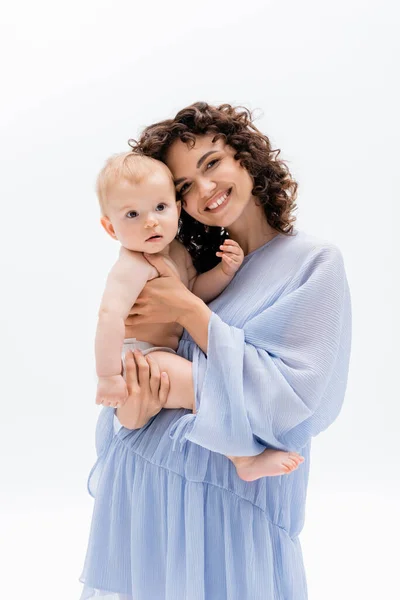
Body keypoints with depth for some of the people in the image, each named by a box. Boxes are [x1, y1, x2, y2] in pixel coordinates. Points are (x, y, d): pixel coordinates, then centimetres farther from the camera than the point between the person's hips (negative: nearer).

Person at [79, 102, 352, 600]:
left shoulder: (314, 263, -9)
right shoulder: (195, 263, 6)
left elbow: (291, 401, -17)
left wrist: (189, 310, -16)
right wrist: (138, 404, -18)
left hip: (230, 497, -4)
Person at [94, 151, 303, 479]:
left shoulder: (177, 252, 5)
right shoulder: (133, 266, -25)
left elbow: (195, 291, 15)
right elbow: (110, 317, -35)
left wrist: (225, 271, -3)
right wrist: (108, 376, -38)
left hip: (167, 353, 10)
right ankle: (245, 460, -12)